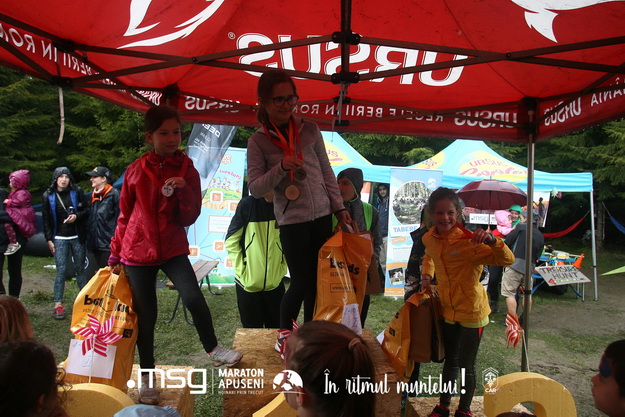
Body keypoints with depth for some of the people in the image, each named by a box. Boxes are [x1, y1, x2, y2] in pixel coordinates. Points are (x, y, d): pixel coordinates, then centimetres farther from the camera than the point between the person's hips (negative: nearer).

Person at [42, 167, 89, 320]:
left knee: (80, 269, 8)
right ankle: (58, 305, 3)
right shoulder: (48, 196, 2)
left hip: (77, 237, 1)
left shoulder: (77, 192, 0)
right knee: (61, 270, -4)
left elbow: (86, 211, 5)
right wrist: (49, 239, 0)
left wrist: (77, 216, -15)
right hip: (60, 238, 0)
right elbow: (46, 219, 5)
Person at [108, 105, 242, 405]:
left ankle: (213, 350, 7)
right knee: (146, 316, 6)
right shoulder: (135, 171, -1)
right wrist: (116, 254, 9)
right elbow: (125, 215, 8)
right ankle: (147, 379, 26)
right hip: (138, 250, 0)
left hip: (173, 249, 0)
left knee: (193, 298, -20)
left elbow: (189, 217, -5)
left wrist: (184, 190, -22)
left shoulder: (187, 169, -1)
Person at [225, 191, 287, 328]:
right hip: (248, 283, -2)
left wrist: (282, 268, 3)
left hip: (275, 284, 2)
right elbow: (231, 240, -3)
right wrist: (241, 269, -7)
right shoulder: (247, 204, -9)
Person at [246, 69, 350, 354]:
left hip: (322, 216, 4)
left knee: (318, 279, 9)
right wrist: (280, 168, -22)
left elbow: (327, 172, 9)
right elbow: (255, 188, -7)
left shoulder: (310, 130, 4)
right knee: (301, 281, 0)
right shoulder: (259, 141, -3)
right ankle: (284, 334, 24)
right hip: (292, 221, -3)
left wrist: (339, 207, 6)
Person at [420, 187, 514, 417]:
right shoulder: (429, 238, -5)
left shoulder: (468, 240, -25)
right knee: (450, 360, 21)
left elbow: (507, 260, -32)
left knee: (466, 365, 9)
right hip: (448, 309, 6)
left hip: (471, 310, -5)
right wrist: (426, 275, 4)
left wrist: (491, 240, -48)